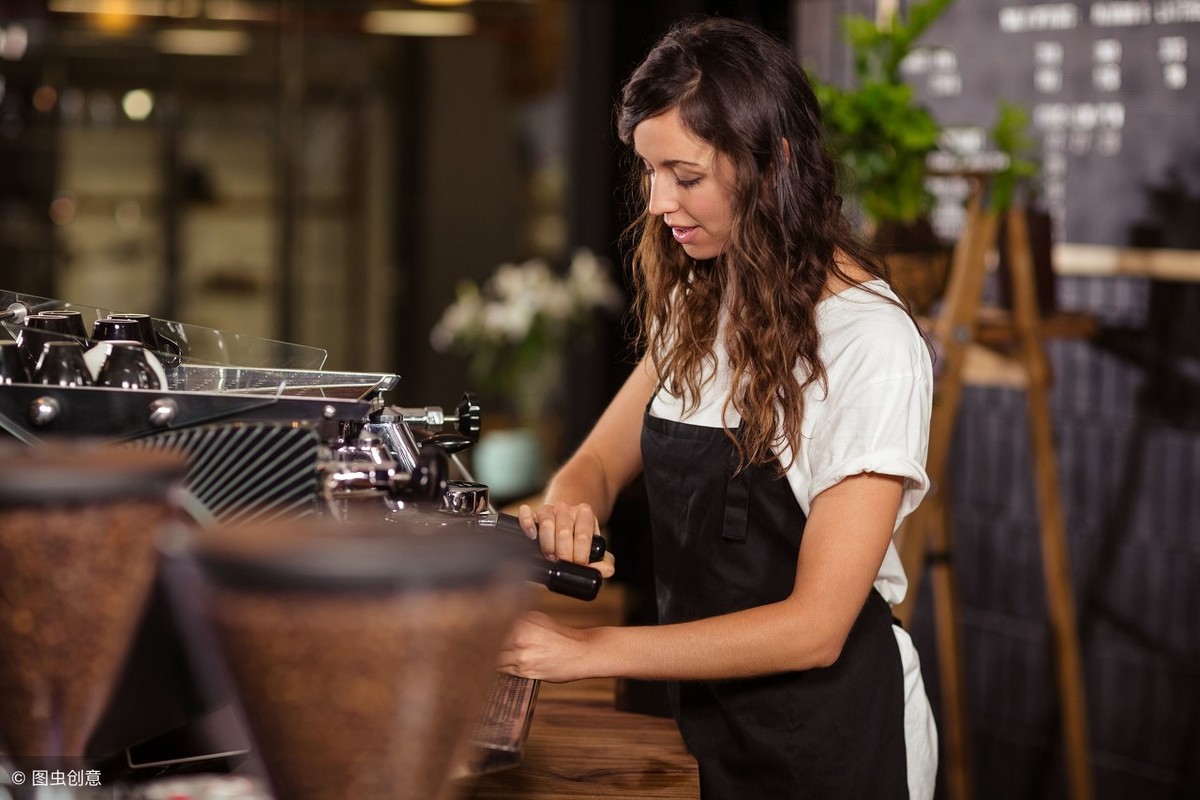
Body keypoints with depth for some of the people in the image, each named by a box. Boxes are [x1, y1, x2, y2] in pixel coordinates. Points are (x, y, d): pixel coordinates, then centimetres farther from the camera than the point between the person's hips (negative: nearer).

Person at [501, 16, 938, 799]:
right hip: (705, 709, 7)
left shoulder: (871, 343, -22)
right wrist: (570, 506, -18)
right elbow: (600, 461, 7)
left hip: (829, 734, -7)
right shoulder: (700, 305, 4)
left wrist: (589, 649, -26)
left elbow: (813, 628, -24)